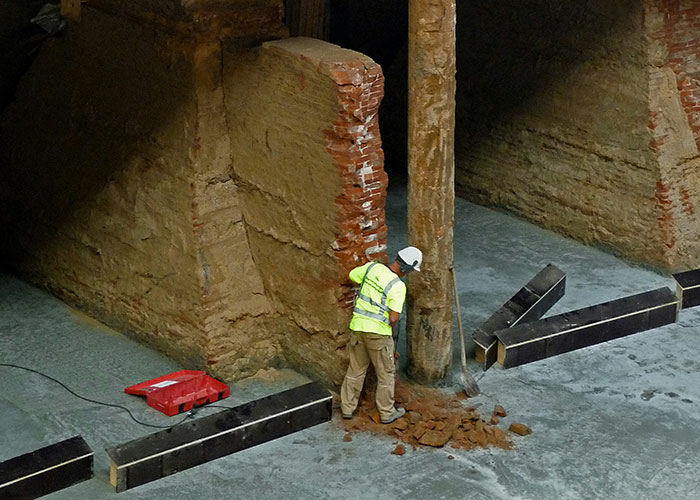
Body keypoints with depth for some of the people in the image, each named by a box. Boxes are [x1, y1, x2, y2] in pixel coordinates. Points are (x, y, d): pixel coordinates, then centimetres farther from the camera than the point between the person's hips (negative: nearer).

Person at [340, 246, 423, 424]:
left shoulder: (372, 267, -3)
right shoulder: (398, 286, -18)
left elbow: (352, 275, 17)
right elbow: (394, 317, -19)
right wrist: (392, 329, 3)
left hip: (358, 326, 6)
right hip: (379, 332, -6)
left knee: (356, 369, 20)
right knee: (386, 372, 12)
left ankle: (347, 407, 27)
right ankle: (387, 412, 22)